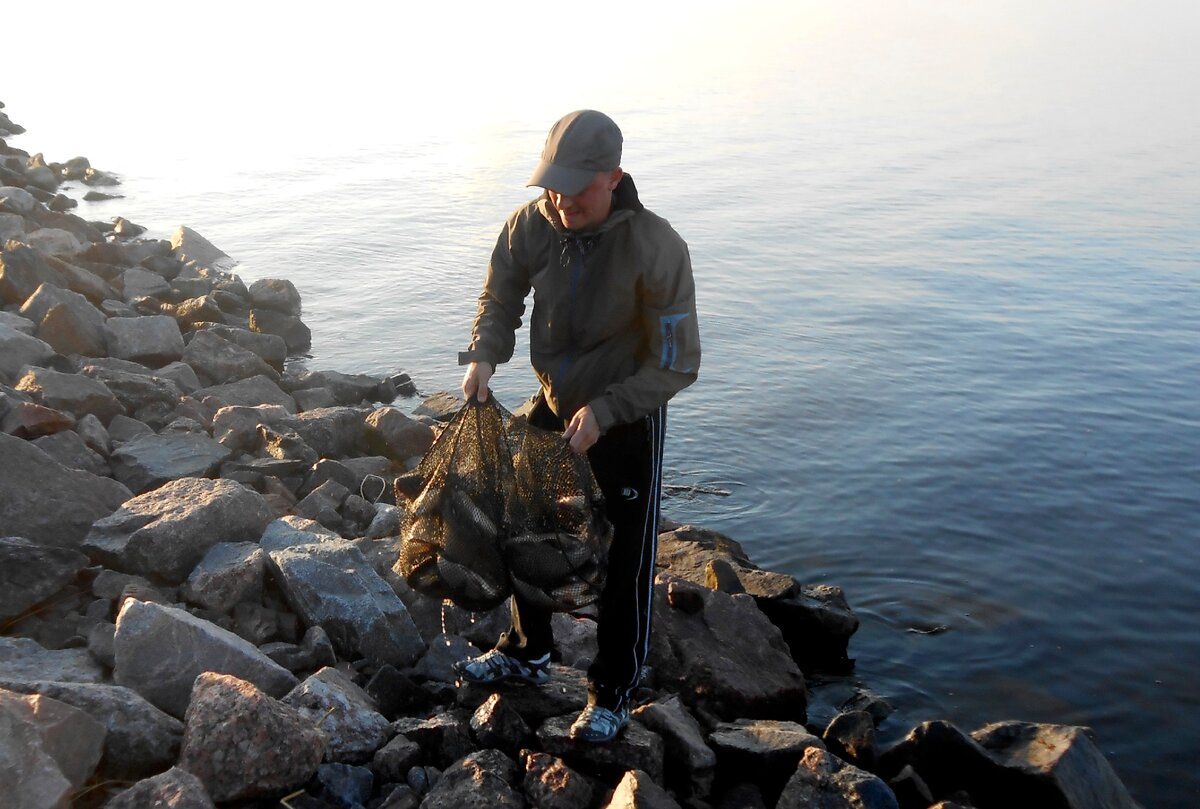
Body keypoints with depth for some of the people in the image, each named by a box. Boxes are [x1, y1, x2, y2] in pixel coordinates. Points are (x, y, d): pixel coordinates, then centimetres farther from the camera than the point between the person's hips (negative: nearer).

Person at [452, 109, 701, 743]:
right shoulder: (530, 226, -14)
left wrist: (603, 411, -29)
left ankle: (613, 692, 24)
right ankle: (527, 652, 43)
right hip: (553, 406, 5)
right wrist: (484, 355, -15)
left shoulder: (656, 250, -27)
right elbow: (500, 298, 4)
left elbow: (675, 365, -21)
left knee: (624, 563, 4)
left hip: (627, 421, -5)